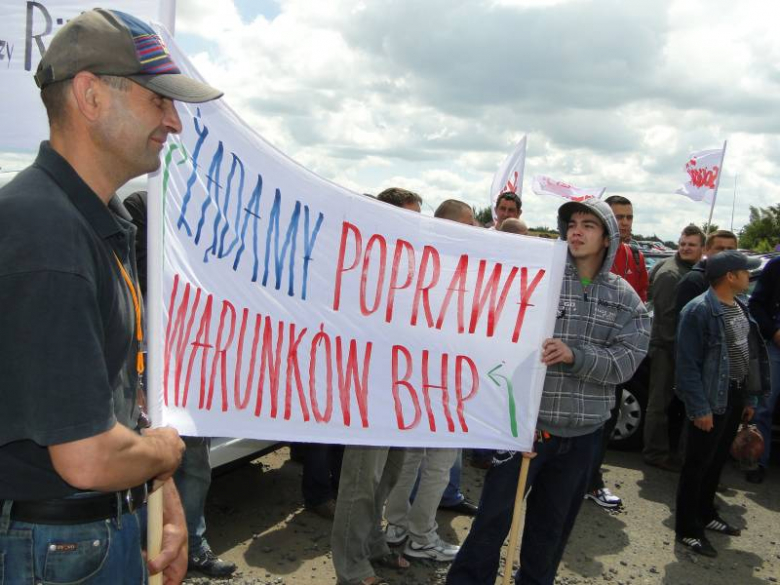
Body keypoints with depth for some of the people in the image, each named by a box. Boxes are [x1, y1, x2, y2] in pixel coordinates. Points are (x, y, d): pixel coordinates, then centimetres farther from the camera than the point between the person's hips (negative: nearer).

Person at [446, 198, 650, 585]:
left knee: (554, 523, 20)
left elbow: (626, 361, -5)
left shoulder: (625, 299, 5)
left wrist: (574, 355, -23)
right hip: (526, 421, -3)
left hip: (582, 432, 4)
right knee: (494, 517, 2)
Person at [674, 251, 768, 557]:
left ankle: (706, 514, 36)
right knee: (698, 464, 2)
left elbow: (750, 354, 16)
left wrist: (750, 397, 15)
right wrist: (699, 408, -21)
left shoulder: (739, 307, 10)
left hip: (736, 396, 8)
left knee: (717, 461, 19)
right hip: (711, 400, -8)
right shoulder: (699, 311, -18)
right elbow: (688, 364, -20)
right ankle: (687, 529, 13)